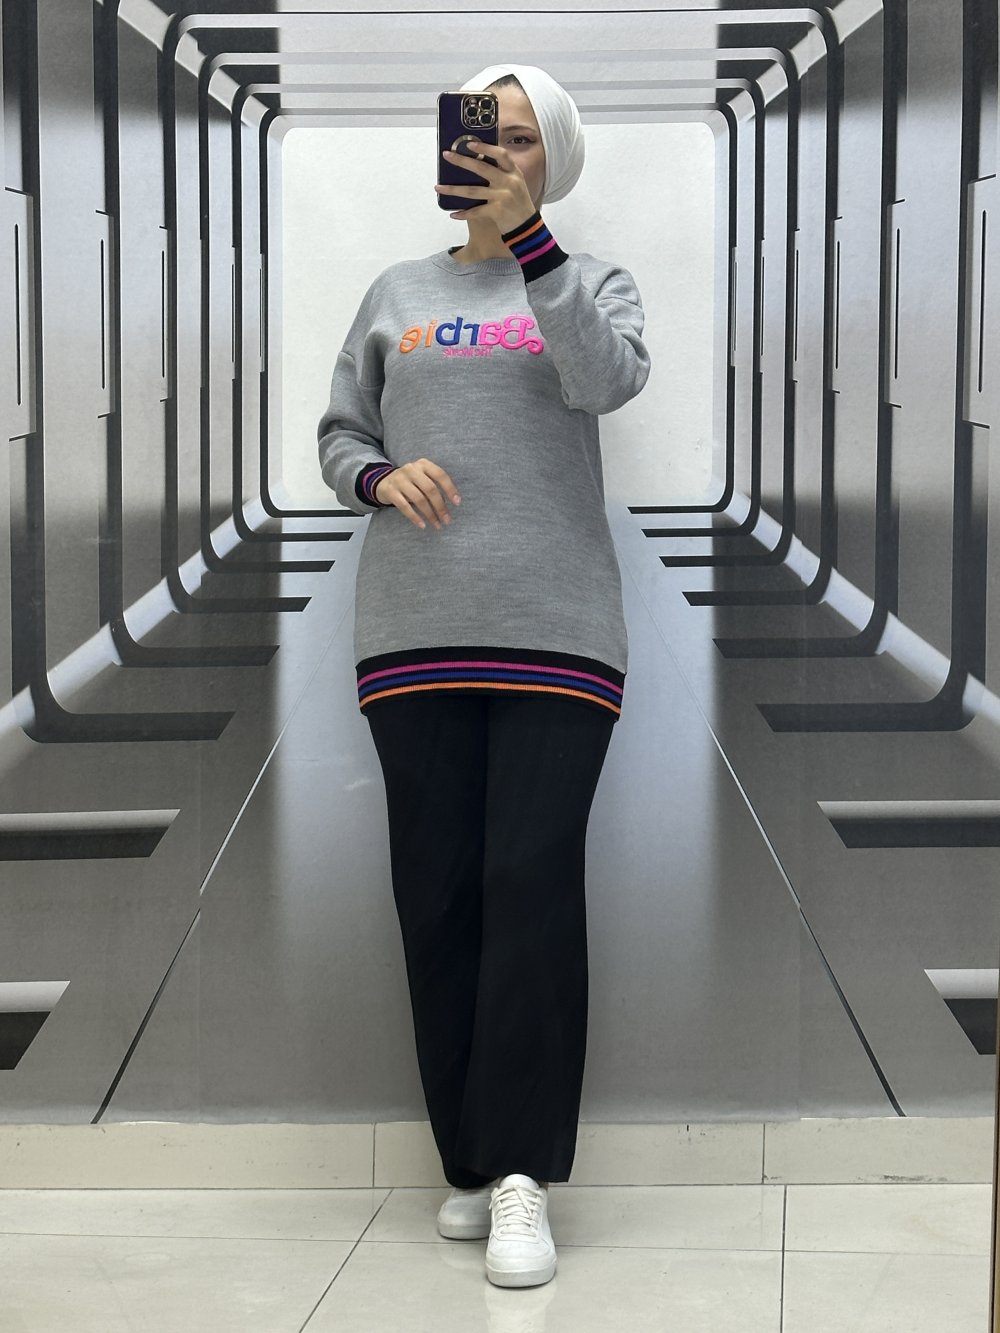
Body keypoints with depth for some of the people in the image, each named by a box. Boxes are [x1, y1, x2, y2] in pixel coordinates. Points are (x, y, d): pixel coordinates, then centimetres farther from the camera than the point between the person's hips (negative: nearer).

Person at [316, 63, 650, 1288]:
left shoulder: (590, 283, 9)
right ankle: (471, 1163, 9)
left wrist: (527, 236, -19)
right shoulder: (396, 294, 15)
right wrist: (382, 477, -6)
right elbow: (338, 436, 16)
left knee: (534, 890, -11)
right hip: (415, 635, 2)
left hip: (557, 633, -2)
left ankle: (523, 1177, -8)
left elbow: (607, 379, -12)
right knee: (438, 897, 0)